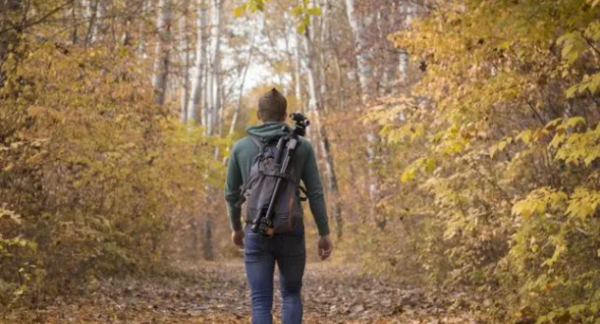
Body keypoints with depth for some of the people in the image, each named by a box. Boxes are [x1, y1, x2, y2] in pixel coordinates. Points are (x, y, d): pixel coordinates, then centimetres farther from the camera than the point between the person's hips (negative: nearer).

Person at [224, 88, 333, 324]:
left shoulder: (241, 147, 2)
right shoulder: (302, 146, 0)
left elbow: (231, 194, 7)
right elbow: (315, 193, -2)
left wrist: (236, 228, 23)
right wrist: (325, 234, 4)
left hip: (257, 233, 0)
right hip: (291, 234, 0)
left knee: (261, 303, 4)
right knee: (291, 295, 19)